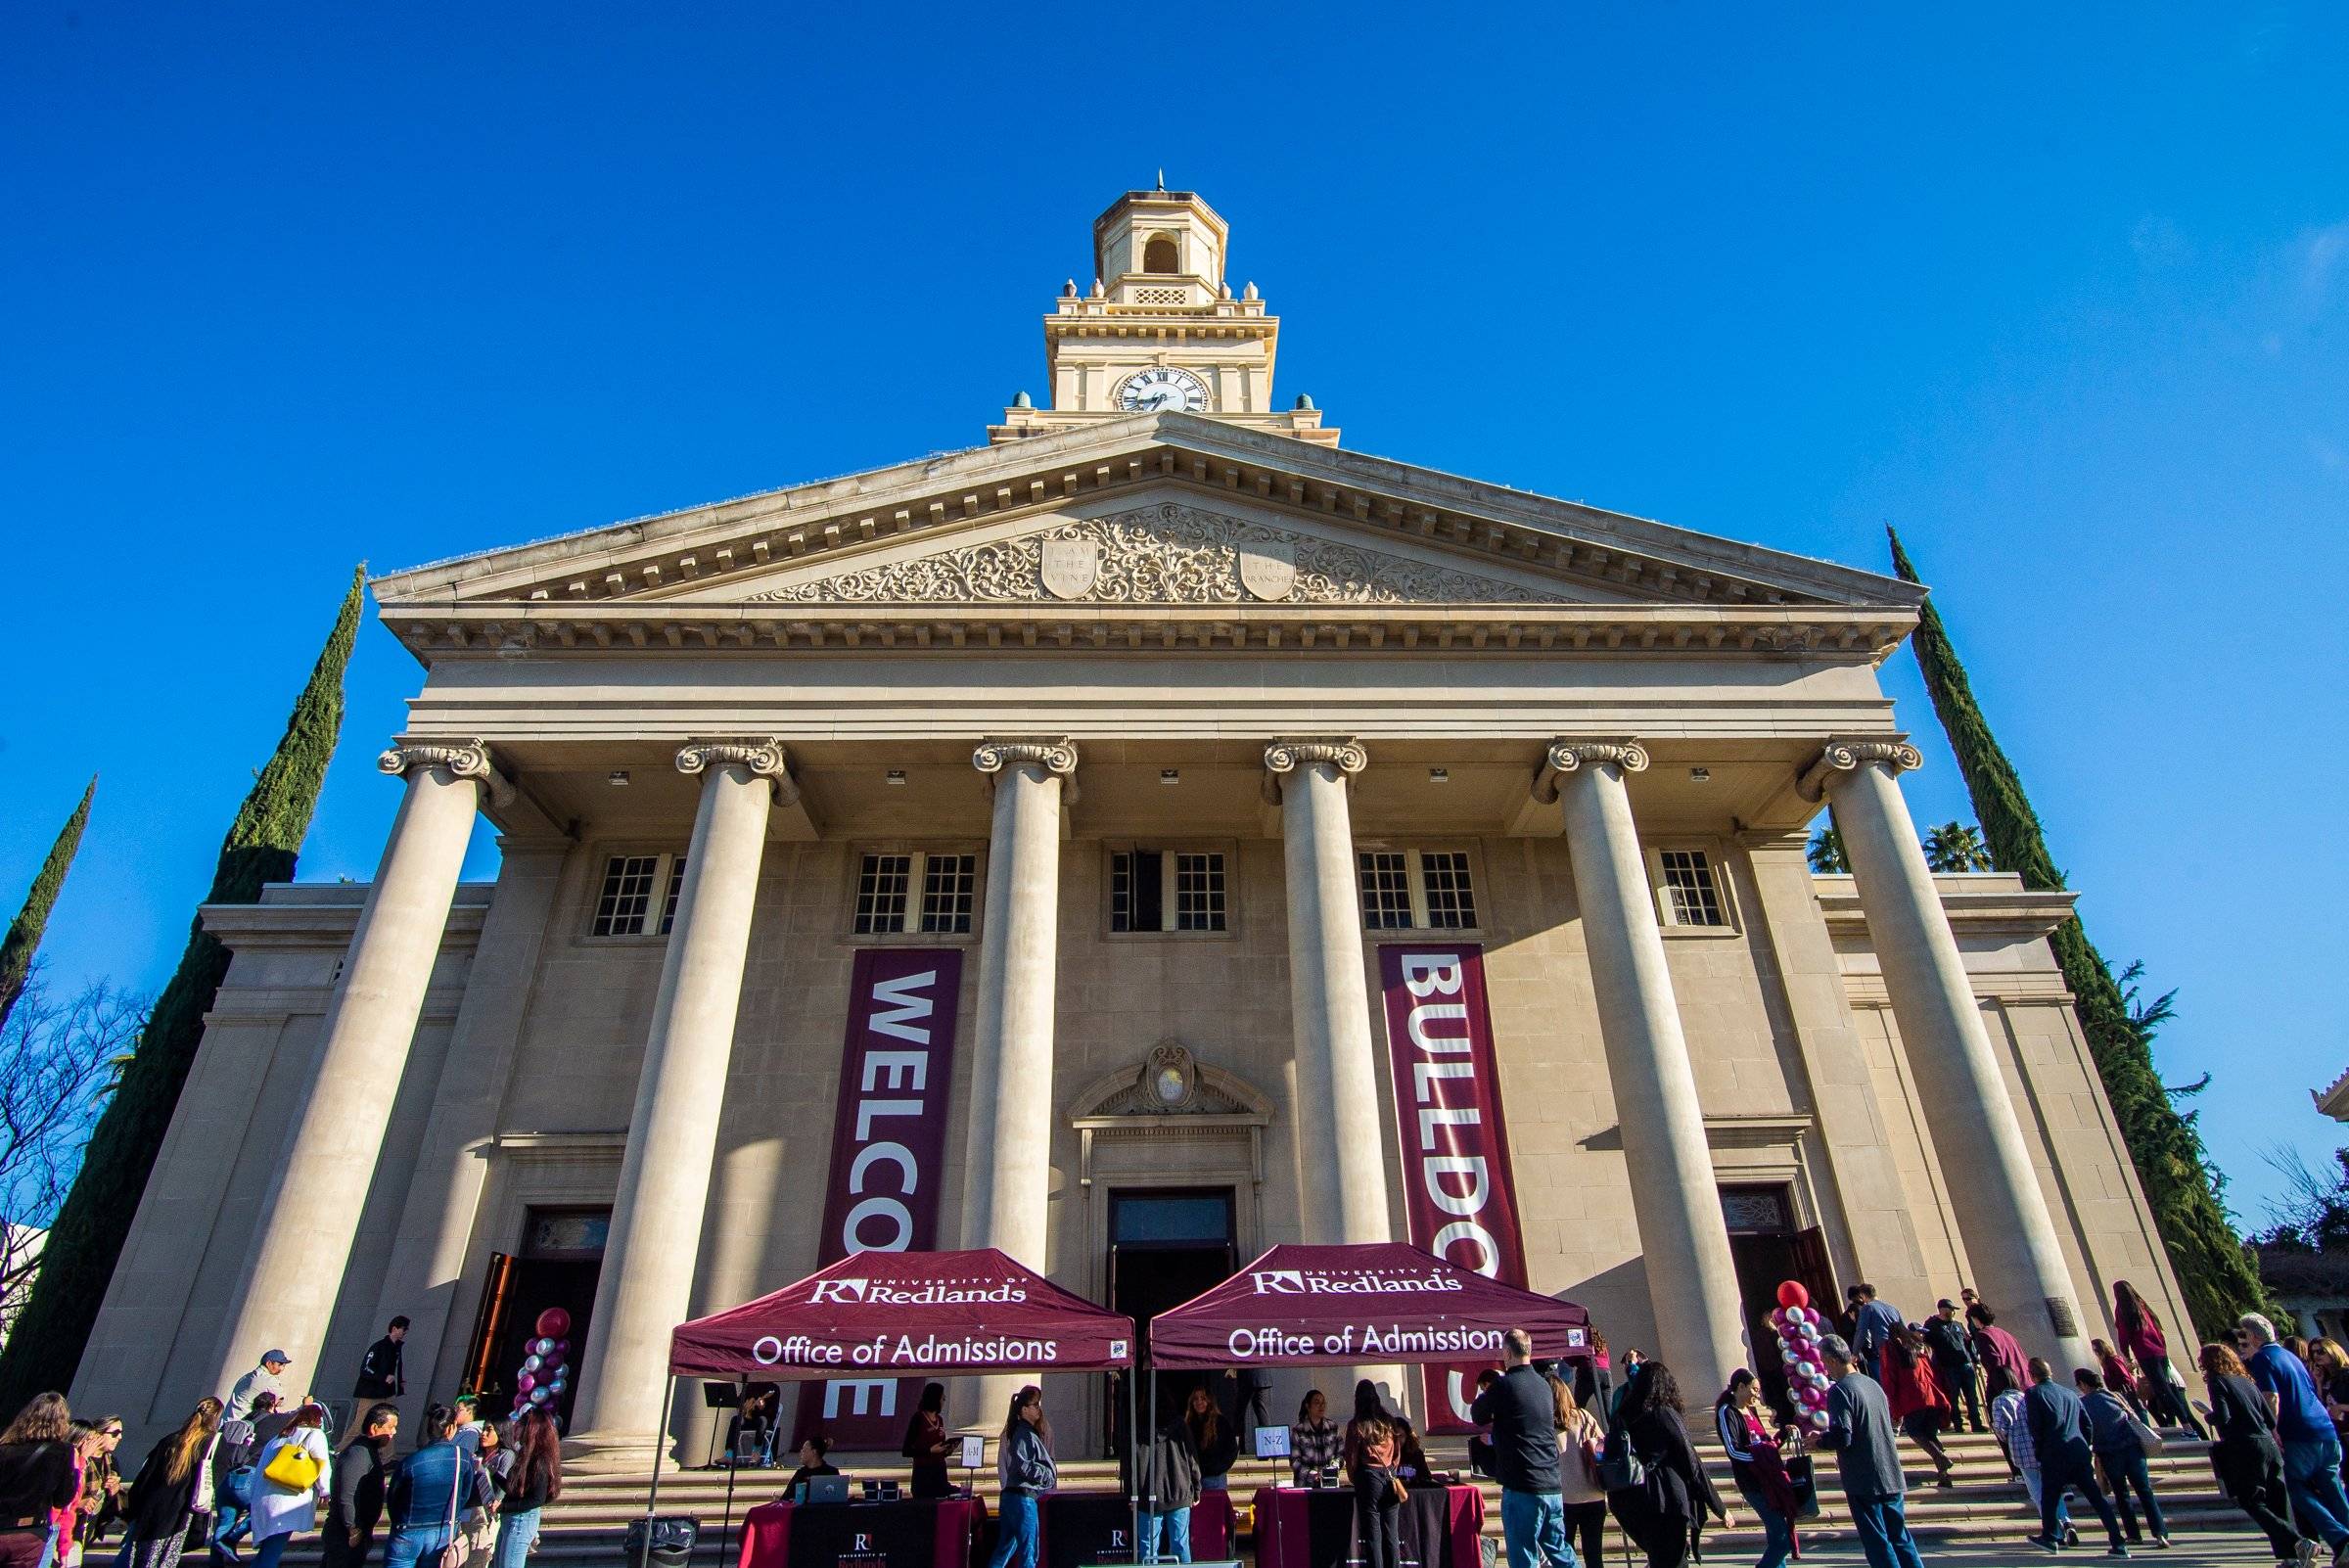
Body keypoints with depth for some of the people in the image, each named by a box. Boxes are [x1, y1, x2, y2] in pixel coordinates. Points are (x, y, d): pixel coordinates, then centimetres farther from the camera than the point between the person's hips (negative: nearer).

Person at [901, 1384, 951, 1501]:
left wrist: (947, 1450, 1)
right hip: (923, 1472, -6)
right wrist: (930, 1450, -18)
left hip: (940, 1471, 6)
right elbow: (906, 1451, -11)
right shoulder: (918, 1418, -9)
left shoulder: (940, 1419, 11)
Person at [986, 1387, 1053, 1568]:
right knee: (1029, 1553, -3)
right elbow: (1023, 1465, -25)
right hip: (1024, 1498, -9)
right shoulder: (1025, 1434, -14)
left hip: (1010, 1497, 9)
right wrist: (1049, 1473, -12)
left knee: (1005, 1549, 15)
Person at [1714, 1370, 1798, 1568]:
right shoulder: (1727, 1412, -10)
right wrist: (1760, 1457, -23)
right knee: (1782, 1537, -10)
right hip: (1752, 1481, -8)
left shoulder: (1752, 1410, 16)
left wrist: (1783, 1433, 5)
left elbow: (1765, 1443, 18)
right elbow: (1733, 1451, -18)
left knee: (1777, 1534, 11)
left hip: (1769, 1477, 8)